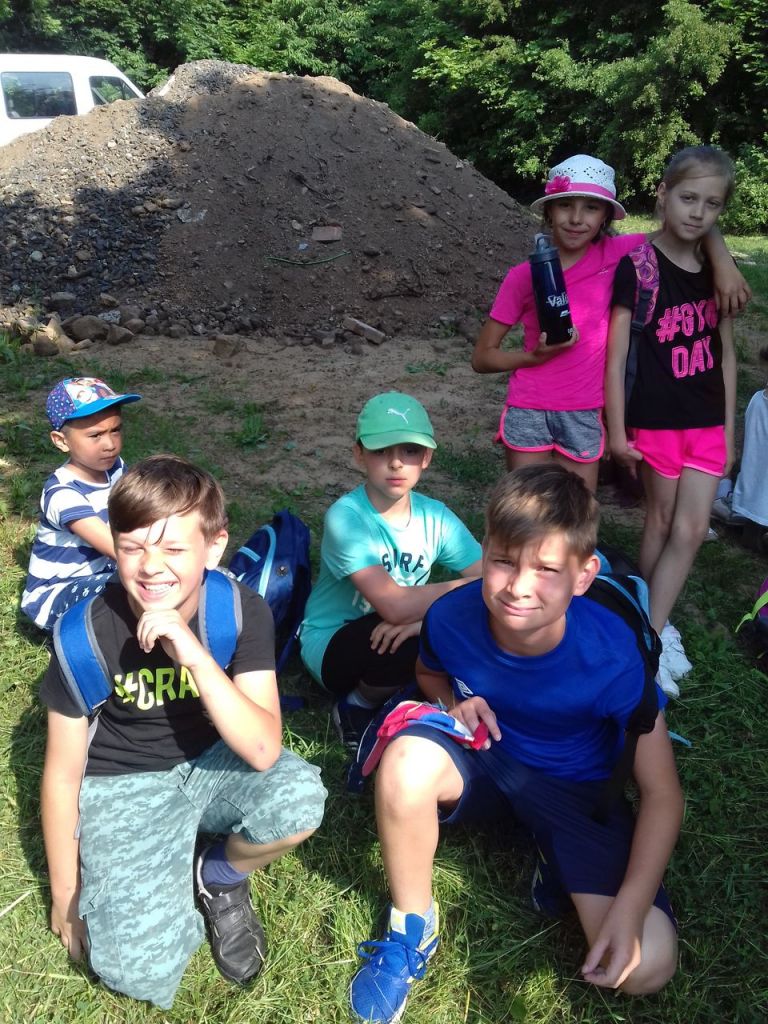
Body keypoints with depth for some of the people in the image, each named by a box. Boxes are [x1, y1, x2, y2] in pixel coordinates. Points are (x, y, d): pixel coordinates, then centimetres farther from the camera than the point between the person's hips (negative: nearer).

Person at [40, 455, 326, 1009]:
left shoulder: (242, 610, -20)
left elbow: (263, 751, -28)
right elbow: (62, 773, -8)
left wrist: (195, 655, -40)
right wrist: (66, 898, 2)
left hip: (212, 762, 2)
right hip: (121, 784, -1)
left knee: (300, 800, -30)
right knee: (140, 970, -21)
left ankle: (220, 876, 4)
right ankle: (169, 891, 15)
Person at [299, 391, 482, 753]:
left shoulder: (435, 517, -9)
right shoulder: (345, 517, -24)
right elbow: (394, 605, -34)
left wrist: (426, 615, -32)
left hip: (388, 637, 5)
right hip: (332, 642, -4)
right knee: (407, 643, -34)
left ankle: (402, 696, 5)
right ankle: (357, 707, -2)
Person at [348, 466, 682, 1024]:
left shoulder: (613, 656, -29)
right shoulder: (452, 616, -23)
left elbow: (662, 793, -19)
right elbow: (430, 671, 4)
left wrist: (631, 905, -29)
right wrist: (453, 704, -18)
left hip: (578, 790, -1)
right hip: (485, 760, 2)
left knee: (647, 965, -22)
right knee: (408, 757, -34)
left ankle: (559, 868, 10)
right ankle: (412, 929, -7)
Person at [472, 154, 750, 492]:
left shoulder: (615, 255, -4)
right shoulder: (523, 276, -8)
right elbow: (482, 357, -4)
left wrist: (723, 264, -13)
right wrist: (536, 355, -19)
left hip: (584, 419, 2)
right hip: (528, 414, -1)